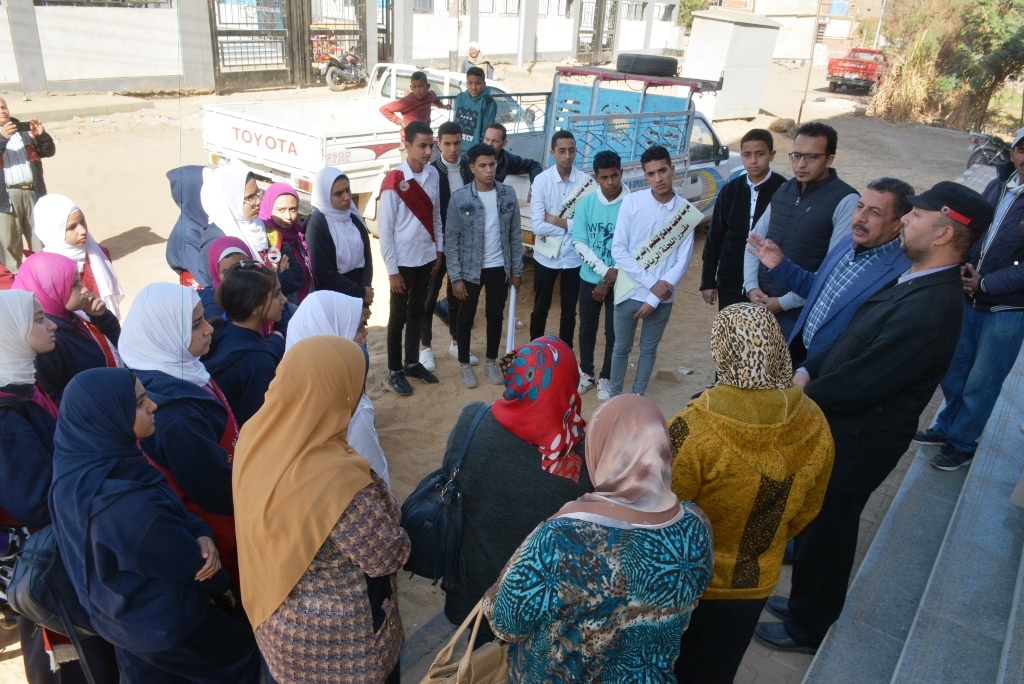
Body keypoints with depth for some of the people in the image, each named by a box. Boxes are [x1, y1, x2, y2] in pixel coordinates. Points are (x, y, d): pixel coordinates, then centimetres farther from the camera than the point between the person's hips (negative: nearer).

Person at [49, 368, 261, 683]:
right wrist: (220, 585, -3)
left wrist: (201, 534, -21)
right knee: (240, 649, 17)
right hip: (162, 620, -8)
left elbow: (170, 508, -3)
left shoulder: (79, 464, -13)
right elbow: (183, 560, -22)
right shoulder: (126, 501, -40)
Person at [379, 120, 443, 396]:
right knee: (398, 317, 9)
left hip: (426, 257, 5)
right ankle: (394, 371, 23)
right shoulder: (393, 182, -17)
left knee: (417, 313, 18)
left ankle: (412, 363, 34)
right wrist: (392, 270, -13)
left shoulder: (433, 174, -1)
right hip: (404, 261, -5)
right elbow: (385, 230, -14)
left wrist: (439, 250, 11)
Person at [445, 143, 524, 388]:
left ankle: (491, 362, 33)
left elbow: (515, 235, 3)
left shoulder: (508, 194, -4)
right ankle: (464, 364, 29)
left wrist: (516, 270, 3)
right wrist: (455, 277, -11)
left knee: (496, 316, 15)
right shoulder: (459, 198, -12)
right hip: (470, 270, -2)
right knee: (466, 317, 11)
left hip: (499, 268, 3)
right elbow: (451, 241, -9)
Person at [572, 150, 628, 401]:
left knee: (613, 332, 9)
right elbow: (578, 243, -8)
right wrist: (605, 271, -17)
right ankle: (586, 373, 35)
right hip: (590, 279, 2)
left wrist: (610, 280, -12)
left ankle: (605, 378, 28)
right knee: (587, 328, 15)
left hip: (619, 282, -2)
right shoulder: (586, 203, -6)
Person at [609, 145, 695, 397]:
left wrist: (654, 299, -11)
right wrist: (651, 282, -16)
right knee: (622, 347, 14)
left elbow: (682, 261, -6)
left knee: (649, 349, 16)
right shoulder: (632, 202, -10)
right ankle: (615, 396, 33)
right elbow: (618, 249, -11)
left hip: (662, 298, 1)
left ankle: (638, 397, 34)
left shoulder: (685, 210, -8)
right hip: (630, 292, -1)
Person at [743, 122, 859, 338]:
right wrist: (751, 286, -2)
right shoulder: (784, 190, 9)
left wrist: (785, 302, -16)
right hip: (760, 303, 6)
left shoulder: (845, 201, -12)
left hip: (800, 312, -6)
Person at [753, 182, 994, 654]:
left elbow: (855, 385, -28)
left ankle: (807, 629, 36)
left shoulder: (929, 309, -30)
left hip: (854, 443, -9)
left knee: (824, 535, 12)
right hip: (842, 429, 9)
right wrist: (807, 371, -4)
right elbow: (854, 344, 9)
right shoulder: (917, 283, 1)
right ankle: (807, 603, 49)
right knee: (817, 527, 26)